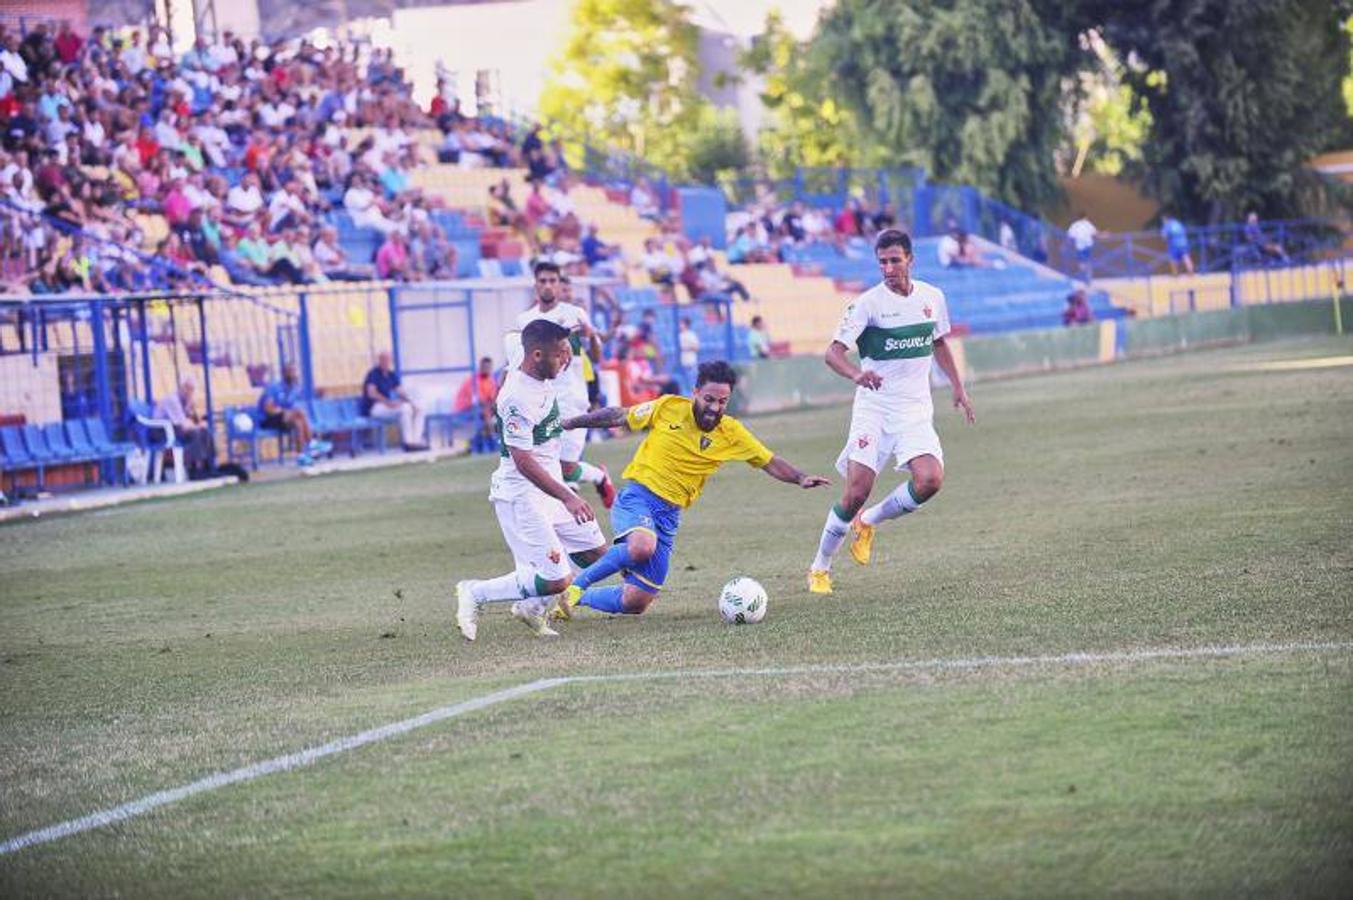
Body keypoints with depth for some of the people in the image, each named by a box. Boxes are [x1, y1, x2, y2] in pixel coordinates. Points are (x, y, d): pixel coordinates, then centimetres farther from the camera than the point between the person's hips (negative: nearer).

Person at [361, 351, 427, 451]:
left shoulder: (392, 375, 11)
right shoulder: (374, 373, -12)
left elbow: (400, 392, 11)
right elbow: (371, 393, -23)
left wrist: (410, 401, -9)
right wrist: (389, 402, -30)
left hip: (388, 405, 9)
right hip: (374, 408, -9)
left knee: (418, 409, -4)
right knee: (405, 408, -31)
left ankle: (416, 440, -18)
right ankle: (408, 442, -29)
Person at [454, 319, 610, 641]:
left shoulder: (544, 377, 1)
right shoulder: (517, 398, -26)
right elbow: (523, 461, -27)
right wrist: (567, 498, -29)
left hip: (551, 486, 10)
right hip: (522, 494, -10)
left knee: (595, 552, 12)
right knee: (556, 579, -13)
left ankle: (532, 606, 22)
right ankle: (475, 593, 2)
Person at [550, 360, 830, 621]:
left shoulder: (731, 433, 1)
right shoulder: (668, 408, -4)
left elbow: (770, 462, 8)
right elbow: (618, 417, 8)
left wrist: (800, 479, -10)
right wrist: (568, 423, 11)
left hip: (669, 516, 4)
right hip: (637, 497, -4)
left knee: (635, 603, 0)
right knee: (642, 547, -39)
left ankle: (577, 598, 26)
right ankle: (576, 584, -17)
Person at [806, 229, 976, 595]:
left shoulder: (932, 297, 5)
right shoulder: (868, 303, -9)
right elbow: (833, 352, -15)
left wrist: (958, 387, 18)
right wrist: (856, 374, -35)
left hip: (916, 410, 3)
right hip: (874, 405, -3)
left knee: (930, 480, -20)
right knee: (857, 492, -11)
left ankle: (868, 522, 8)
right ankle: (819, 568, 8)